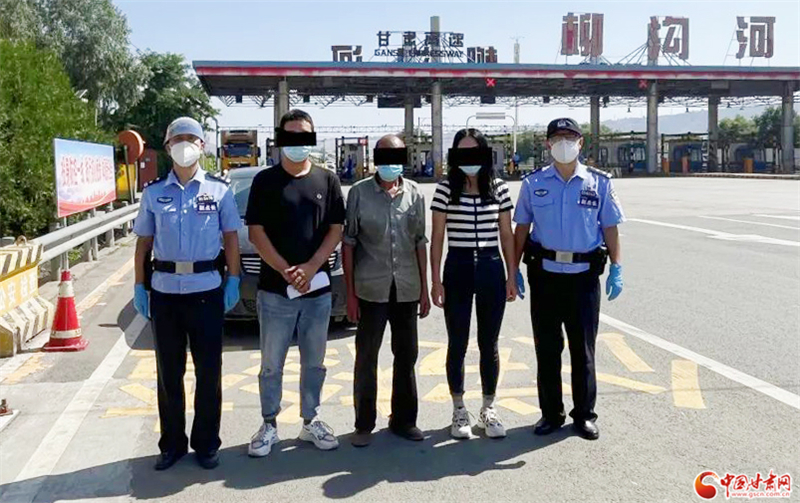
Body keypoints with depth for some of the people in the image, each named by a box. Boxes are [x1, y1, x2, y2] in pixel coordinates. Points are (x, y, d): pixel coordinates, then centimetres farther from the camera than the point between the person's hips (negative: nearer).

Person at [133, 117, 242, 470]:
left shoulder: (218, 189, 2)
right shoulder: (154, 192, 5)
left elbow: (231, 237, 4)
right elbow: (144, 241, 8)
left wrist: (233, 281, -1)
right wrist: (139, 286, 4)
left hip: (206, 289, -1)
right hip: (164, 290, 2)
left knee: (208, 371, 7)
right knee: (168, 372, 11)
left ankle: (206, 444, 22)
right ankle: (172, 443, 25)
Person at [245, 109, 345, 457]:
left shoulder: (327, 180, 6)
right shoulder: (266, 181, 1)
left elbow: (336, 229, 2)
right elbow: (256, 232, -4)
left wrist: (310, 268, -11)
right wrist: (287, 272, -14)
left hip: (318, 289, 2)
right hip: (274, 290, -2)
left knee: (314, 362, 13)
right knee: (271, 364, 7)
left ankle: (310, 421, 27)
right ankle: (269, 425, 20)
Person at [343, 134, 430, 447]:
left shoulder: (414, 194, 6)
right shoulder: (360, 193, -3)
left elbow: (420, 242, 10)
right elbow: (348, 243, -2)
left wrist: (424, 289, 8)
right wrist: (350, 293, -6)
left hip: (407, 289, 3)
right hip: (371, 289, -3)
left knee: (406, 356, 11)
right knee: (366, 358, 4)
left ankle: (403, 419, 25)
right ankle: (364, 424, 17)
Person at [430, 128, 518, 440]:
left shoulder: (499, 188, 3)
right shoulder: (446, 189, -2)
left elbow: (506, 236, 7)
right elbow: (437, 238, -1)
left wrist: (512, 277, 4)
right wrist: (436, 281, -5)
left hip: (491, 269, 1)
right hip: (457, 269, -1)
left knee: (489, 345, 9)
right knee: (457, 345, 6)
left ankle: (488, 410, 24)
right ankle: (459, 411, 21)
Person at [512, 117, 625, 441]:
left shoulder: (599, 183, 4)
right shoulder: (533, 183, 5)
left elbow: (609, 228, 6)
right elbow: (522, 228, 9)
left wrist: (616, 269, -2)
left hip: (584, 274, -1)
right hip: (544, 273, 1)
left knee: (583, 348, 7)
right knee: (547, 348, 8)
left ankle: (584, 415, 20)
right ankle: (551, 414, 20)